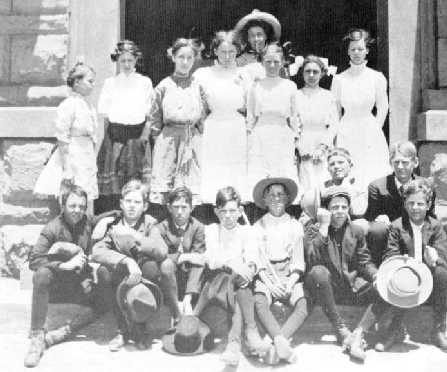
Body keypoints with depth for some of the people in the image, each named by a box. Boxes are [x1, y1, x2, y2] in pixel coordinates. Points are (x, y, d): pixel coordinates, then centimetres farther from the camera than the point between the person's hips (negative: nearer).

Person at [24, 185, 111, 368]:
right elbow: (34, 260, -18)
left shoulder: (89, 224, 0)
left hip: (81, 284, 3)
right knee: (42, 275, -33)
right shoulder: (52, 228, -8)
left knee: (105, 302, -20)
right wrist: (65, 265, -27)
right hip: (56, 285, -2)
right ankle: (37, 337, -28)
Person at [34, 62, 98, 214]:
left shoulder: (87, 104, 10)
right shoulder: (68, 105, -13)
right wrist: (67, 170, -17)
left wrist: (93, 162, 17)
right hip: (73, 158, -8)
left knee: (88, 201, 9)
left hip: (87, 158, 8)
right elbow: (63, 140, -15)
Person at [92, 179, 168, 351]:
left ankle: (140, 330, -13)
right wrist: (127, 262, -33)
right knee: (103, 271, -28)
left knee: (151, 265, -30)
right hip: (118, 284, 1)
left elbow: (162, 251, -22)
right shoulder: (110, 224, -2)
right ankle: (123, 331, -14)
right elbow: (96, 252, -20)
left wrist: (134, 235, -28)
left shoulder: (149, 224, -3)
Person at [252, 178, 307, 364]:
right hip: (266, 278, -1)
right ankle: (281, 342, -46)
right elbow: (258, 260, 4)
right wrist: (270, 284, -12)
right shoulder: (258, 227, 9)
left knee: (302, 307, -29)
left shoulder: (295, 226, 11)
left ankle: (276, 345, -39)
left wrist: (291, 282, -10)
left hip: (290, 277, 1)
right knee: (259, 303, -33)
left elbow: (298, 261, 7)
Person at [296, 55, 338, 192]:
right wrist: (299, 148, -7)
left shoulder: (328, 96, 10)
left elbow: (333, 125, 7)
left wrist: (323, 146, -5)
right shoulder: (296, 96, 7)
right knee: (305, 187, -12)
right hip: (302, 150, -1)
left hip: (324, 151, 1)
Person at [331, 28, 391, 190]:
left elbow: (382, 109, 5)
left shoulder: (377, 78, 0)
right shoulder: (339, 79, 2)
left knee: (372, 176, -1)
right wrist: (338, 132, 5)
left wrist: (374, 131, 2)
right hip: (346, 133, 1)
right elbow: (335, 112, 9)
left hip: (370, 132, 0)